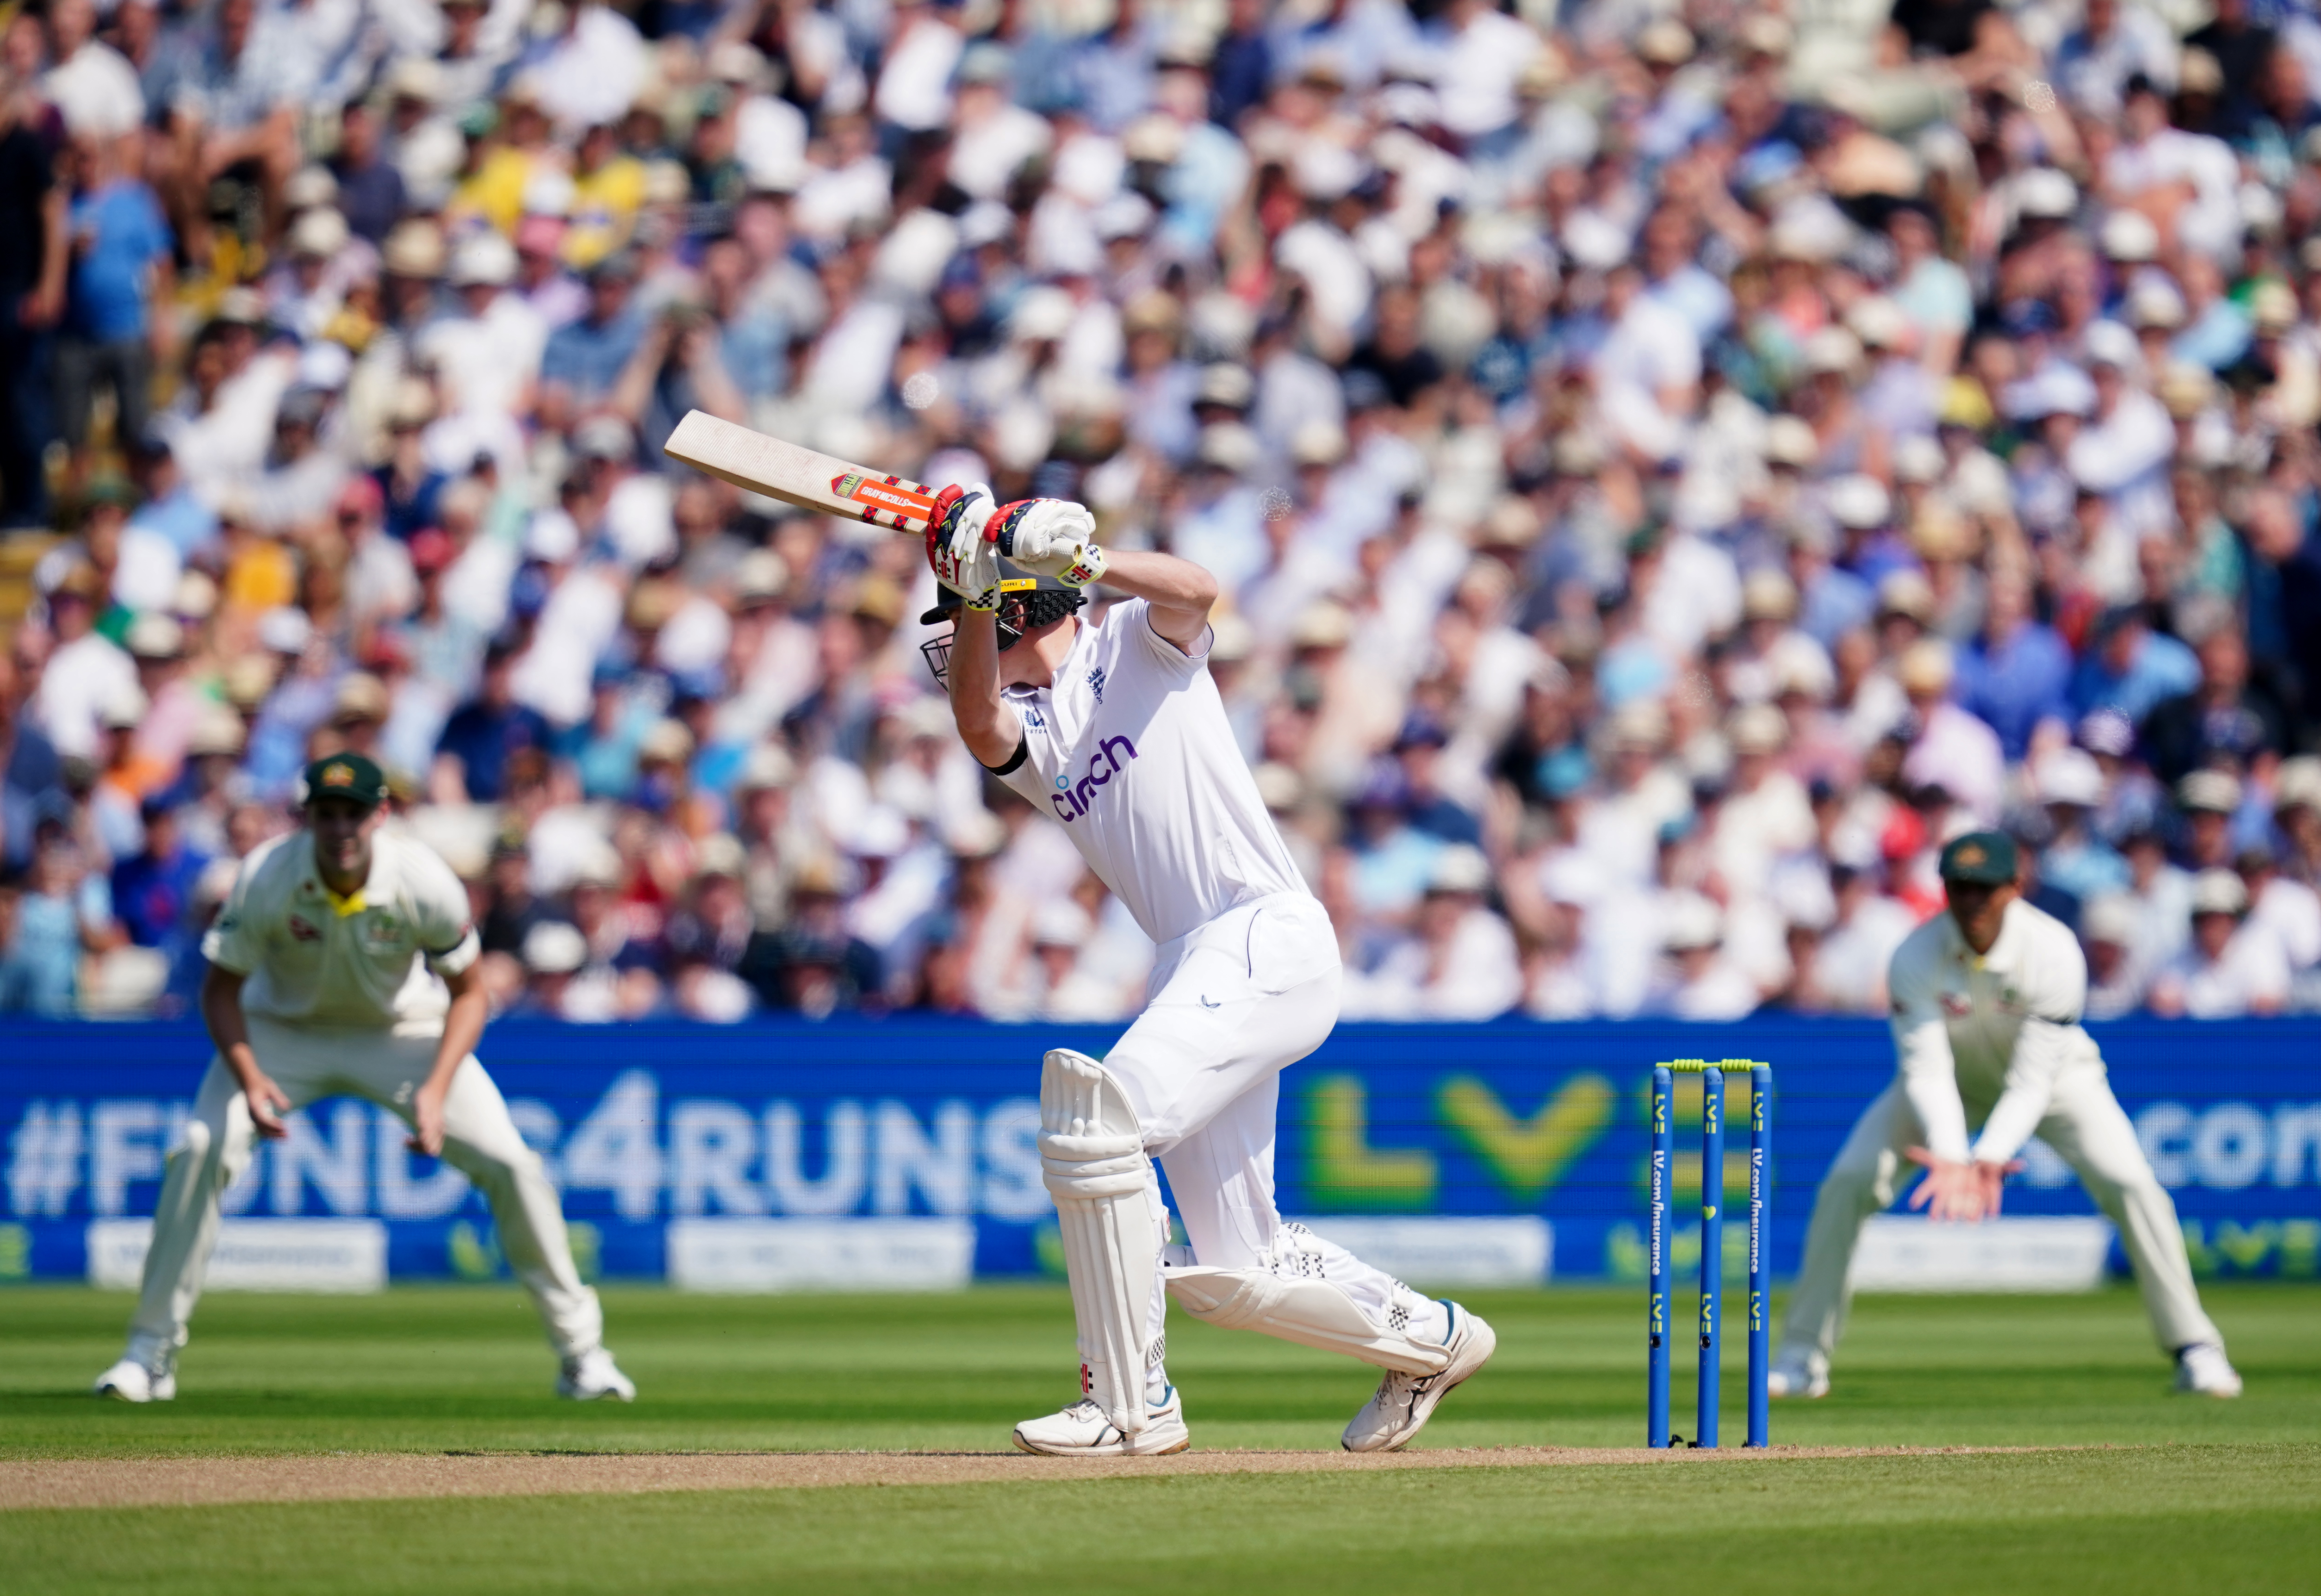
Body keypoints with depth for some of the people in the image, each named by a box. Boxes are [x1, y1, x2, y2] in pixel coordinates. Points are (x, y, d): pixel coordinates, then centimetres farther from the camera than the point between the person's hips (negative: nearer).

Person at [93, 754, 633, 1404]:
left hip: (404, 1031, 0)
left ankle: (580, 1351, 4)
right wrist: (250, 1082, -30)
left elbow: (468, 993, -12)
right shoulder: (266, 878, -27)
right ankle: (152, 1352, -9)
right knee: (201, 1149, -22)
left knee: (512, 1164, -13)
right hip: (283, 1032, 0)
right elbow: (222, 987, -14)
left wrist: (435, 1090, -27)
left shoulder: (426, 883, -26)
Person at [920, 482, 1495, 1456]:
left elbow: (1194, 592, -19)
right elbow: (978, 727, -8)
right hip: (1195, 968, 8)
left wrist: (1086, 560, -34)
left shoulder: (1135, 646, 4)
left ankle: (1130, 1403, -17)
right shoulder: (1024, 732, 16)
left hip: (1269, 938, -8)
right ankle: (1427, 1338, 32)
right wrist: (972, 595, -21)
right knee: (1229, 1273, 9)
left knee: (1096, 1115, -23)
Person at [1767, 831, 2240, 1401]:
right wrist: (1948, 1154, -48)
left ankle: (2194, 1348, -7)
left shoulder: (2055, 953, -32)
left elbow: (2033, 1081, -31)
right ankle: (1803, 1356, -4)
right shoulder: (1916, 958, -28)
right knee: (1847, 1183, -16)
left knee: (2130, 1184, -21)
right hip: (1952, 1081, 1)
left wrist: (1991, 1155, -47)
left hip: (2054, 1074, -1)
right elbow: (1925, 1071, -30)